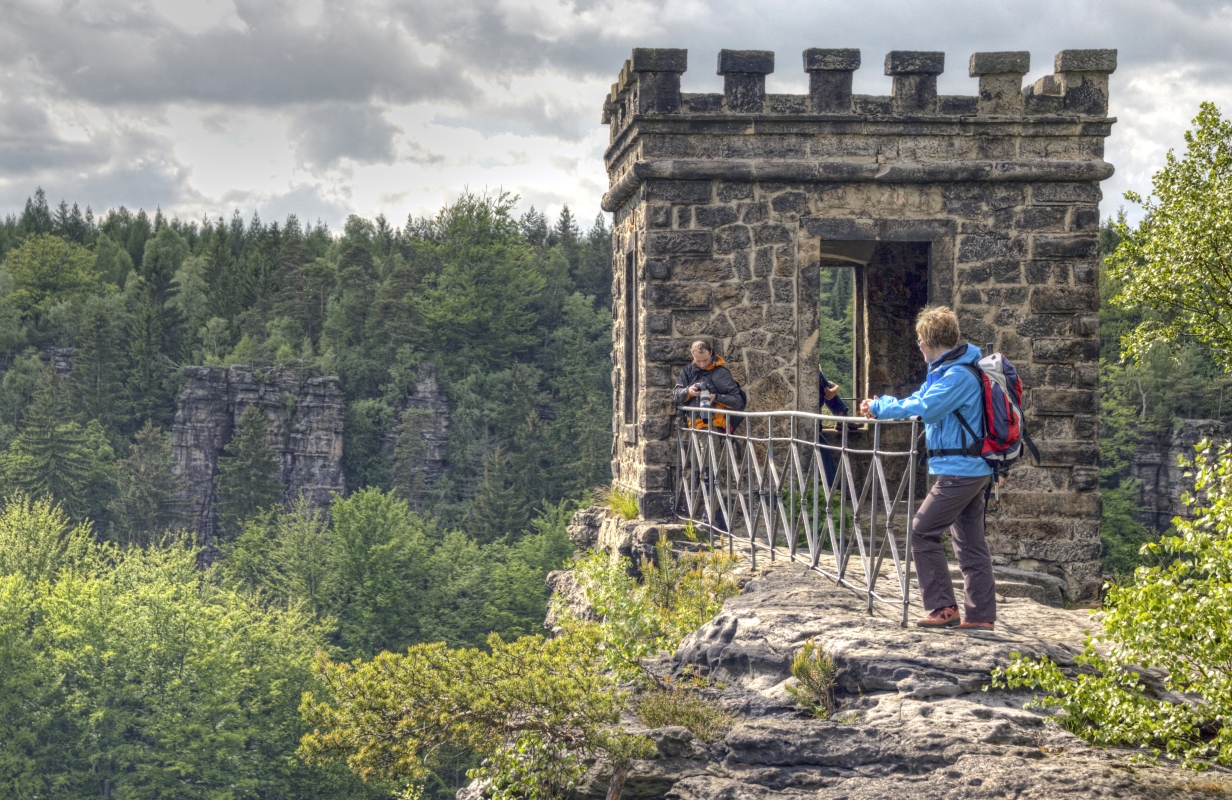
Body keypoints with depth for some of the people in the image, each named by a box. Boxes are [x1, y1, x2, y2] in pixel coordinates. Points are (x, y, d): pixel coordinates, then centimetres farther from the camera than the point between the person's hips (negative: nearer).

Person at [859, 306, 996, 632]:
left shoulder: (959, 375, -18)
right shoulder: (946, 370, 15)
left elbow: (923, 408, -28)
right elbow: (921, 400, 20)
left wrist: (880, 408, -16)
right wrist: (880, 406, 9)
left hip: (958, 471, -10)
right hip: (972, 470, 10)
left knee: (923, 532, -6)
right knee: (970, 542, 9)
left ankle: (943, 608, -5)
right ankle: (980, 615, 11)